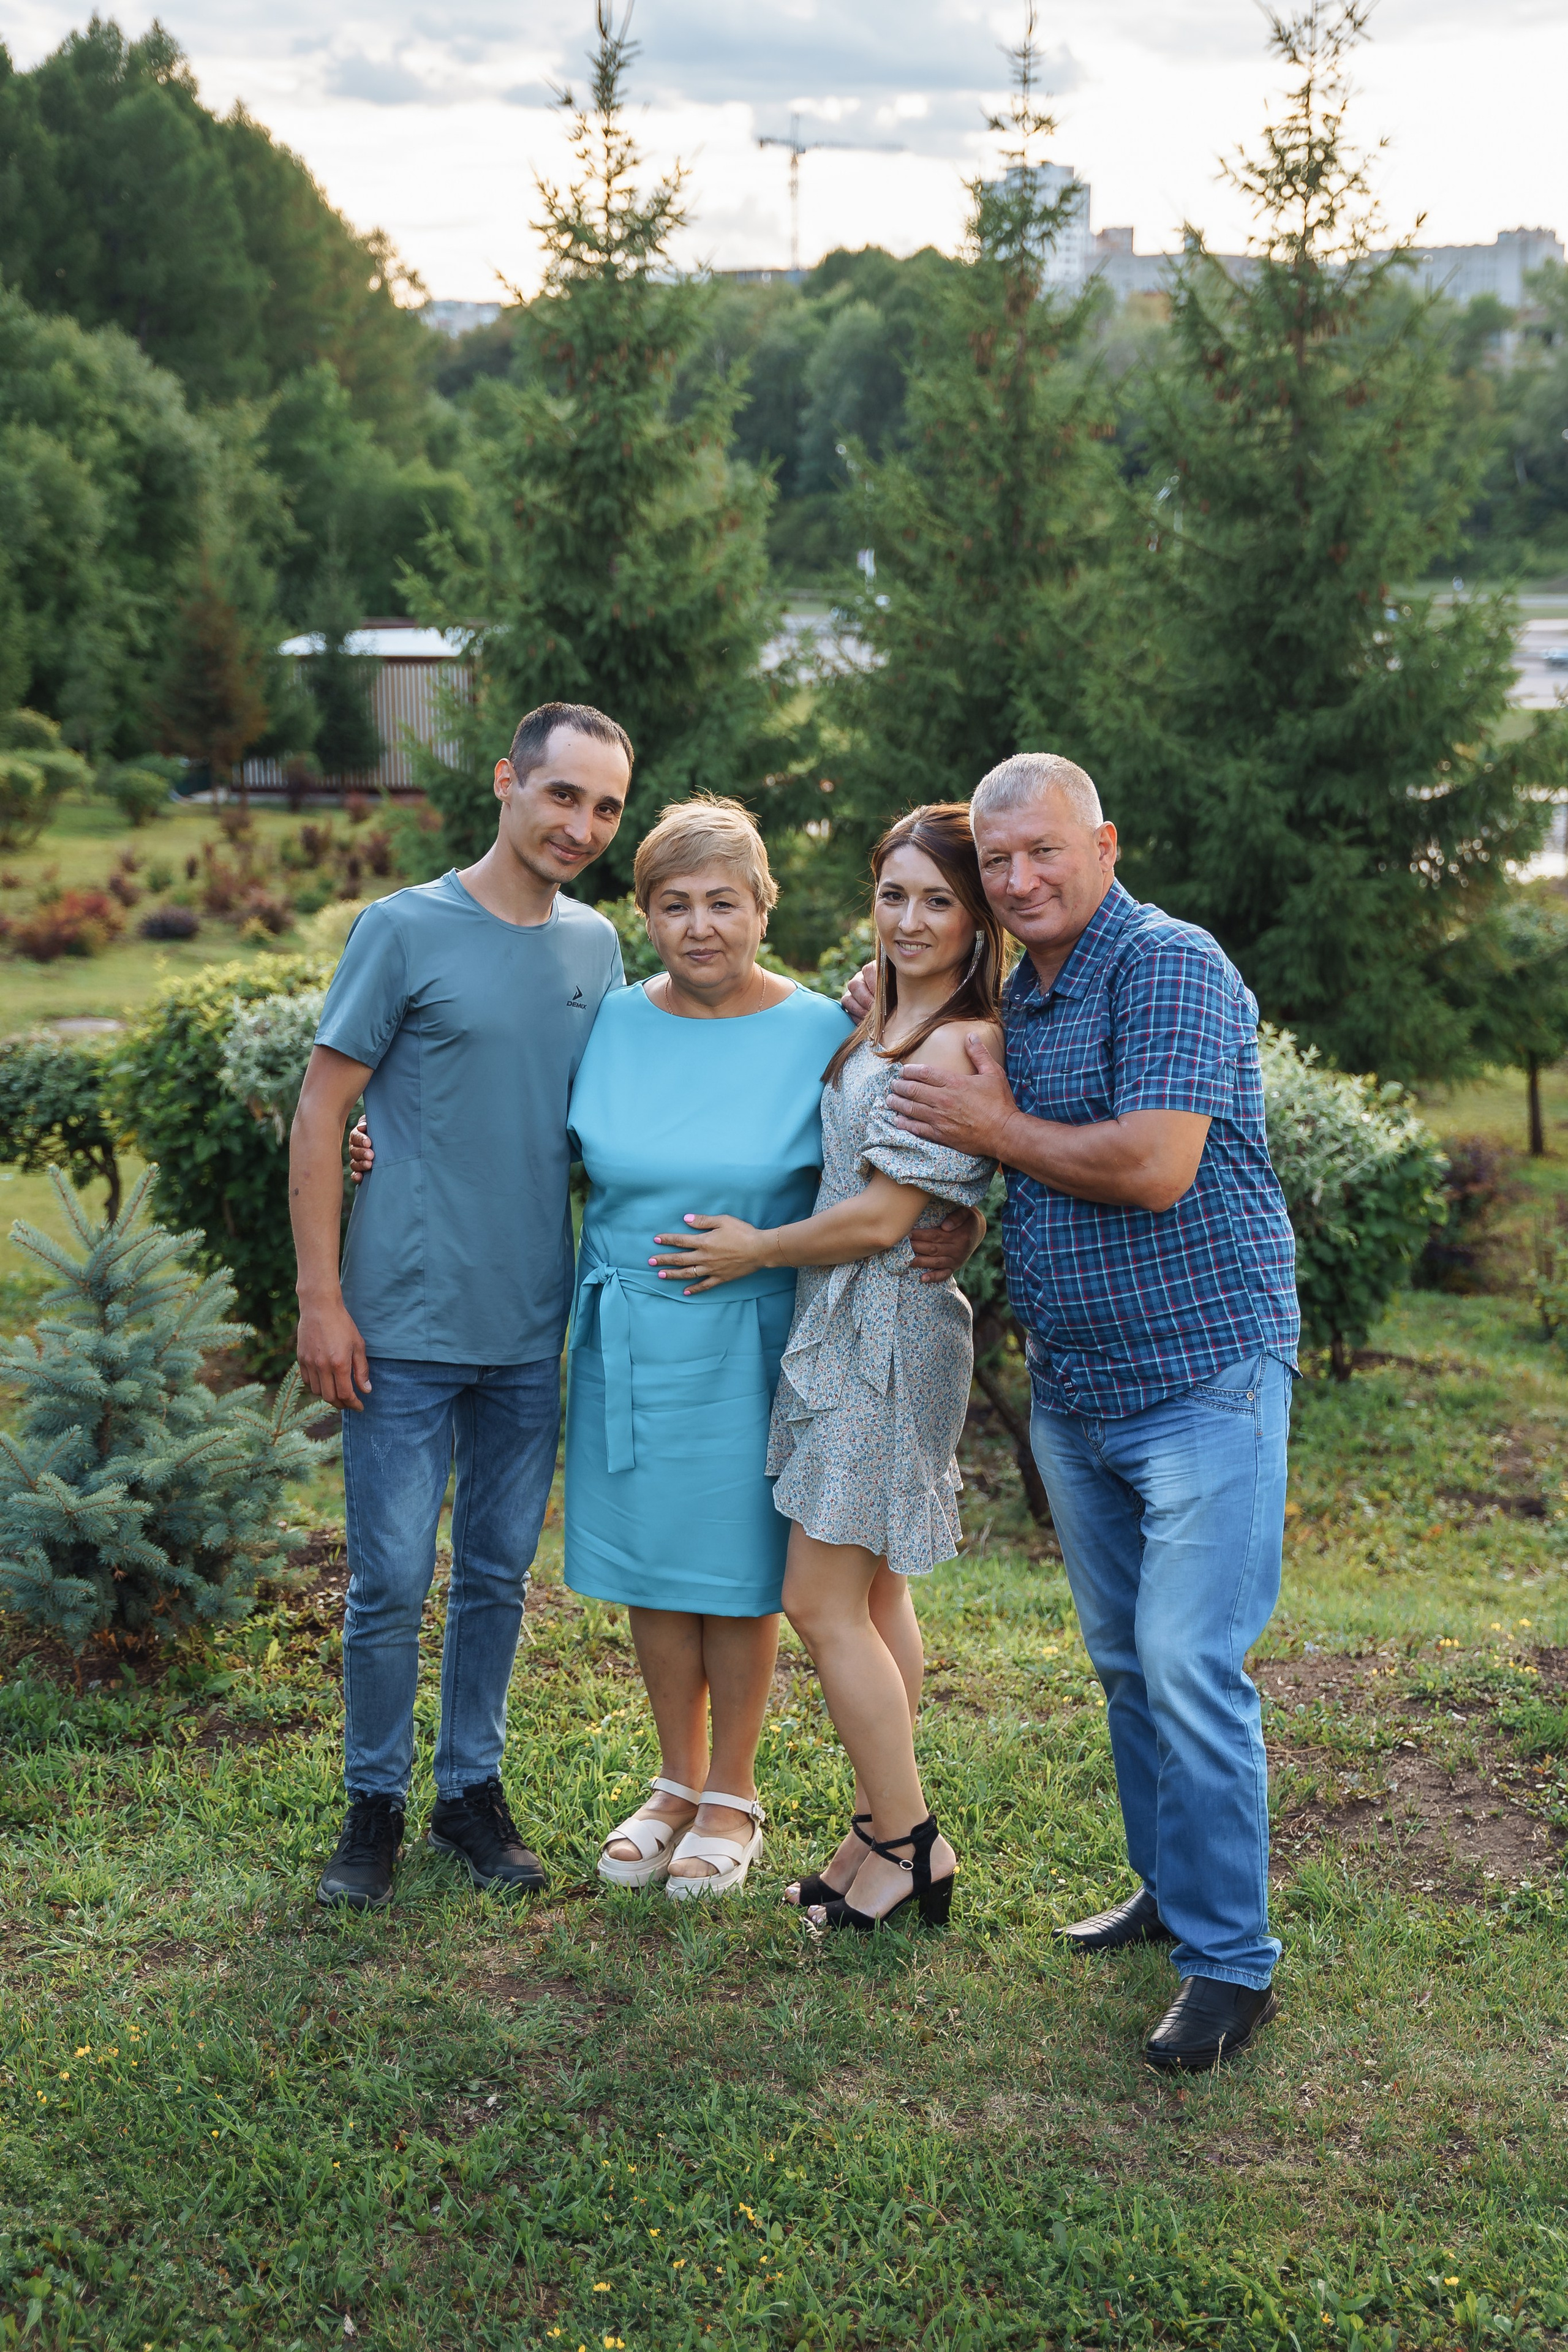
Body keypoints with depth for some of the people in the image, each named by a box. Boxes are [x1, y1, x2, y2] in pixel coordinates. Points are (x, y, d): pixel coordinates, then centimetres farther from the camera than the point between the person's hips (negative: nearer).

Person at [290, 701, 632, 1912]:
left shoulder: (598, 946, 7)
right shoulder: (406, 930, -7)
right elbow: (322, 1114, -6)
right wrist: (322, 1299, -11)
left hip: (534, 1332, 5)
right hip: (408, 1325, -4)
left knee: (500, 1574, 13)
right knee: (392, 1580, 1)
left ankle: (472, 1787, 28)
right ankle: (375, 1802, 18)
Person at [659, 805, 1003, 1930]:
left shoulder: (958, 1047, -17)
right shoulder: (880, 1023, 13)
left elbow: (881, 1217, -18)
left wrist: (756, 1251, -7)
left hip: (886, 1331, -10)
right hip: (848, 1328, 10)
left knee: (824, 1600, -6)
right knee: (874, 1593, 14)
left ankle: (908, 1844, 5)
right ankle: (888, 1828, 23)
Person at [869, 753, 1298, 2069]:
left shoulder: (1171, 968, -14)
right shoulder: (1019, 995, 13)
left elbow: (1154, 1169, -25)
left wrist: (997, 1129, -11)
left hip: (1202, 1378, -9)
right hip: (1072, 1391, 9)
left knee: (1190, 1666, -10)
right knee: (1124, 1660, 16)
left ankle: (1232, 1965, -2)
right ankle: (1172, 1889, 30)